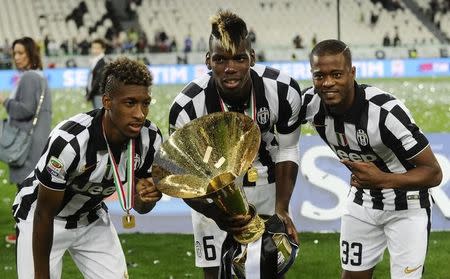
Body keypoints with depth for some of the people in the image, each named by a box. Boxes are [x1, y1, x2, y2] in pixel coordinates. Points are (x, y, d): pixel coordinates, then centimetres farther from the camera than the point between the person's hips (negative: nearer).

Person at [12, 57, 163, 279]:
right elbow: (45, 213, -24)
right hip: (38, 218, -5)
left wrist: (146, 198, -27)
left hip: (91, 217, 5)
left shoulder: (150, 139, -19)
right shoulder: (69, 141, -35)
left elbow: (139, 206, -3)